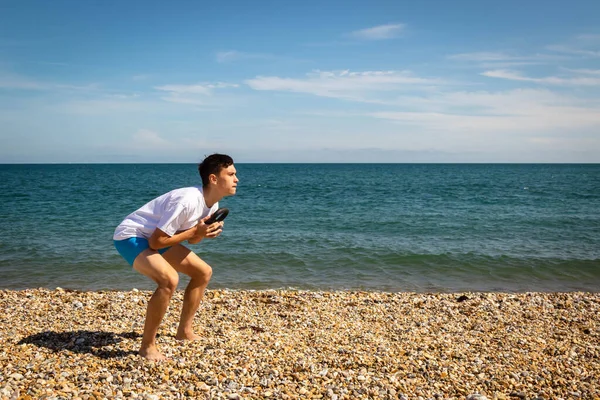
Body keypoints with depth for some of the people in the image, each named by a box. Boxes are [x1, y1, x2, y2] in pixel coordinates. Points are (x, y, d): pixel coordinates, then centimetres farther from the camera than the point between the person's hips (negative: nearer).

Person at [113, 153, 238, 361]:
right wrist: (195, 231, -24)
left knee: (204, 272, 9)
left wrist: (204, 231, -14)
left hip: (155, 238, 10)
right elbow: (156, 242, -28)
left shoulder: (211, 204, -3)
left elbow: (192, 239, 7)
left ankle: (184, 331, 20)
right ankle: (147, 346, -15)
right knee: (169, 279, -32)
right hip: (131, 236, -9)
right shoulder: (187, 201, -31)